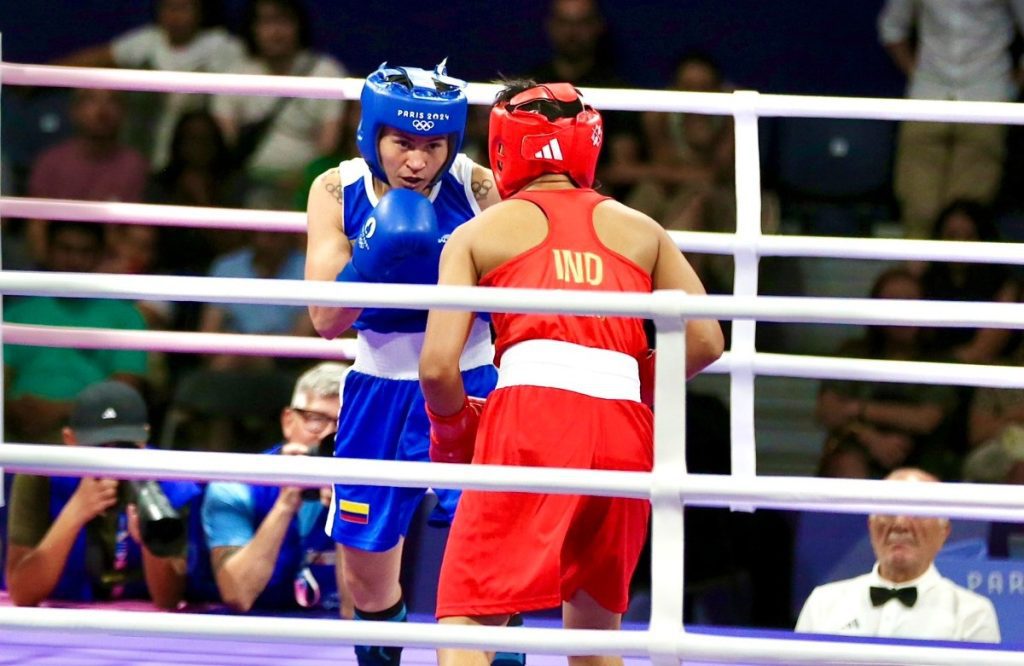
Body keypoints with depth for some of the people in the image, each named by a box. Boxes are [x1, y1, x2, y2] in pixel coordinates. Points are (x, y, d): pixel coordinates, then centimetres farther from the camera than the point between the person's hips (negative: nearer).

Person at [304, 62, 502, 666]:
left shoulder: (478, 188, -15)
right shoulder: (338, 191, -9)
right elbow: (326, 319, -13)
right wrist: (372, 261, -30)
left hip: (466, 385, -3)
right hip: (381, 384, 3)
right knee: (365, 567, 14)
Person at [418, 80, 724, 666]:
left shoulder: (481, 232, 13)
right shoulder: (639, 230, 20)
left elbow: (438, 365, 3)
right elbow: (704, 341, 8)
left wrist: (453, 432, 22)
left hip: (529, 423, -3)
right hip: (625, 435, 3)